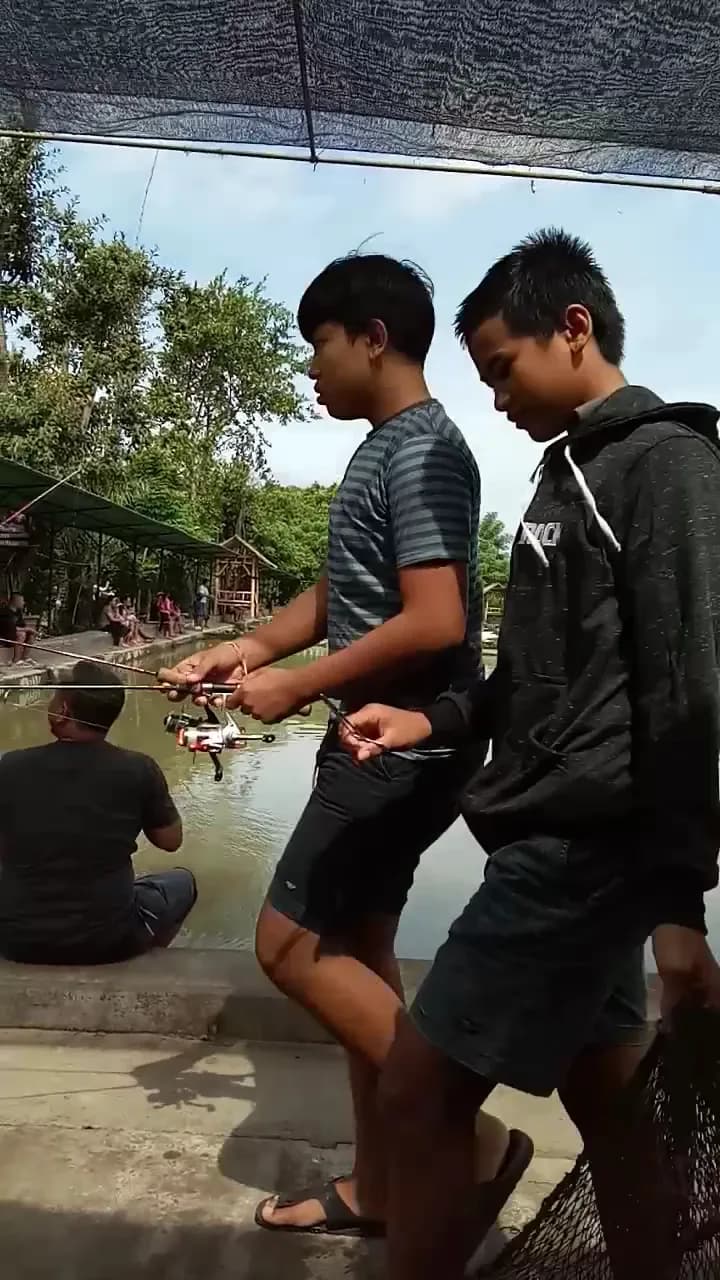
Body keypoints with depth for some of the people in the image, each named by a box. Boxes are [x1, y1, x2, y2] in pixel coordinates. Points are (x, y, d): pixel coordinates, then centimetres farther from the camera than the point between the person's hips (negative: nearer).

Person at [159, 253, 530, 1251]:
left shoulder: (422, 450, -15)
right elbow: (340, 594, 18)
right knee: (358, 948, 14)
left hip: (406, 743, -10)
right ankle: (376, 1186, 30)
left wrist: (297, 686, -16)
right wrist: (248, 650, 6)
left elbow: (435, 623, -24)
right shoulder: (385, 449, 15)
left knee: (292, 945, -3)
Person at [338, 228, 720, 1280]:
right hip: (568, 842, 9)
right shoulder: (574, 470, 18)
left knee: (419, 1093, -1)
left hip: (584, 847, -9)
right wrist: (433, 722, 9)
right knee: (607, 1107, 17)